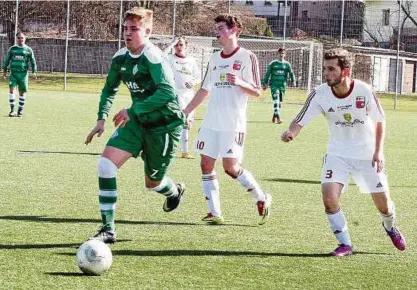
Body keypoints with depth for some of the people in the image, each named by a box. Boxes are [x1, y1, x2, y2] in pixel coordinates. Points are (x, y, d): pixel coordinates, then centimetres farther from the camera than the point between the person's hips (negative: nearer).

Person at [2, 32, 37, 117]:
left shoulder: (28, 50, 5)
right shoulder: (12, 49, 8)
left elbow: (33, 61, 7)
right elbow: (7, 60, 16)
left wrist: (34, 72, -3)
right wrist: (4, 71, 13)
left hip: (23, 74, -1)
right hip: (13, 73, 1)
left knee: (22, 92, 2)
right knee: (11, 89, -15)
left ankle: (20, 110, 14)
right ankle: (12, 110, -13)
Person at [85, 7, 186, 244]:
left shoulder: (153, 57, -23)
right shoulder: (121, 58, 0)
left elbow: (167, 92, -34)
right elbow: (110, 89, 17)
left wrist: (132, 111, -31)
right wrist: (102, 119, 5)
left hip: (165, 124, -6)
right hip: (138, 122, 6)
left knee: (152, 183, 9)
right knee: (106, 164, -14)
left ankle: (175, 191, 49)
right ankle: (108, 229, -8)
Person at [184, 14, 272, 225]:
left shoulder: (247, 57, -4)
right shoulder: (214, 59, 14)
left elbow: (257, 91, -5)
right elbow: (204, 90, 21)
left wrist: (239, 82, -23)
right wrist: (185, 112, 17)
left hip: (233, 124, -6)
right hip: (211, 122, 6)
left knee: (231, 167, -9)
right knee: (206, 165, -1)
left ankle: (262, 199, 11)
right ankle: (215, 213, 3)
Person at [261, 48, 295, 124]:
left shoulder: (287, 64, 9)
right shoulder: (272, 63, 3)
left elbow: (291, 73, 4)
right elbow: (267, 74, 5)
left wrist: (293, 81, -14)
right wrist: (264, 83, 3)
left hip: (283, 86, 3)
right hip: (274, 85, -3)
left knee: (279, 102, 10)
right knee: (276, 101, -16)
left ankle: (274, 116, 28)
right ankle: (278, 118, -23)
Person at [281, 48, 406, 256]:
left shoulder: (364, 91, -19)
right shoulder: (320, 94, -18)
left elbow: (379, 120, -4)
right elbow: (300, 121, -19)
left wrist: (378, 151, -10)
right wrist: (290, 132, -42)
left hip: (367, 154, -1)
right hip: (337, 153, 1)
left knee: (382, 204, 7)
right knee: (329, 196, -20)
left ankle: (390, 227, 43)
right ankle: (345, 244, -3)